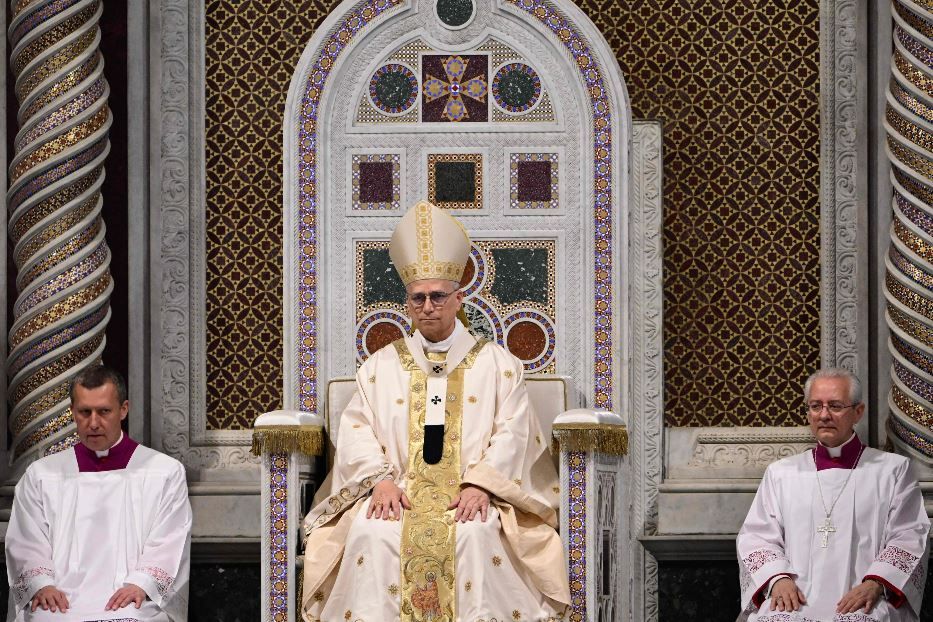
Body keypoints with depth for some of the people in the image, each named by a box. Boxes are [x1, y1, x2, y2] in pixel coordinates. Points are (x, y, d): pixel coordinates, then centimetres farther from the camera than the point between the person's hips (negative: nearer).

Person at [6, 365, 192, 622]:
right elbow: (26, 545, 12)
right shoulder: (41, 475, 19)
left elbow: (170, 543, 4)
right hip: (61, 600, 1)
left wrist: (141, 584, -14)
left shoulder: (166, 472, 14)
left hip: (130, 601, -1)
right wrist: (41, 584, -9)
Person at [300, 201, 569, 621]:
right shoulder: (381, 366, 17)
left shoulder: (497, 364, 12)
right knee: (371, 532, -29)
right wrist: (381, 479, -13)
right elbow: (356, 430, 7)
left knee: (476, 533, -34)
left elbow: (512, 433, 2)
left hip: (472, 492, -1)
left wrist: (480, 484, -15)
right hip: (398, 489, 1)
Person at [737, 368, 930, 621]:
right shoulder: (781, 473, 21)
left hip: (861, 600, -1)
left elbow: (909, 537, 5)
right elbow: (756, 537, 13)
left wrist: (875, 584, -12)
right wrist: (778, 578, -8)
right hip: (796, 599, 2)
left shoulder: (892, 470, 15)